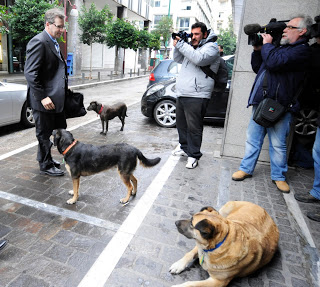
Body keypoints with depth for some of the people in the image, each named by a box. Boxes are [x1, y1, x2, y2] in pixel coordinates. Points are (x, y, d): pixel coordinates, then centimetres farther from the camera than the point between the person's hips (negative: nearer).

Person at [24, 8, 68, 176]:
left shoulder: (54, 43, 15)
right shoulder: (38, 42, -14)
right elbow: (30, 73, -20)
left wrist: (64, 89, 14)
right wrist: (43, 97, -23)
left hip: (57, 98, 9)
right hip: (45, 100, -9)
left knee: (60, 130, 18)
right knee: (44, 134, 5)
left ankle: (47, 158, 36)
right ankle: (46, 166, 21)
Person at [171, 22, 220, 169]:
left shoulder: (211, 47, -4)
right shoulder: (191, 47, 22)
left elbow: (198, 58, -22)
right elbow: (177, 59, 26)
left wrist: (181, 45, -15)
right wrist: (178, 45, 8)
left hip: (196, 97, -8)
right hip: (181, 95, 9)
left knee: (194, 128, -5)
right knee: (181, 125, 17)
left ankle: (193, 155, 6)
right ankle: (184, 148, 34)